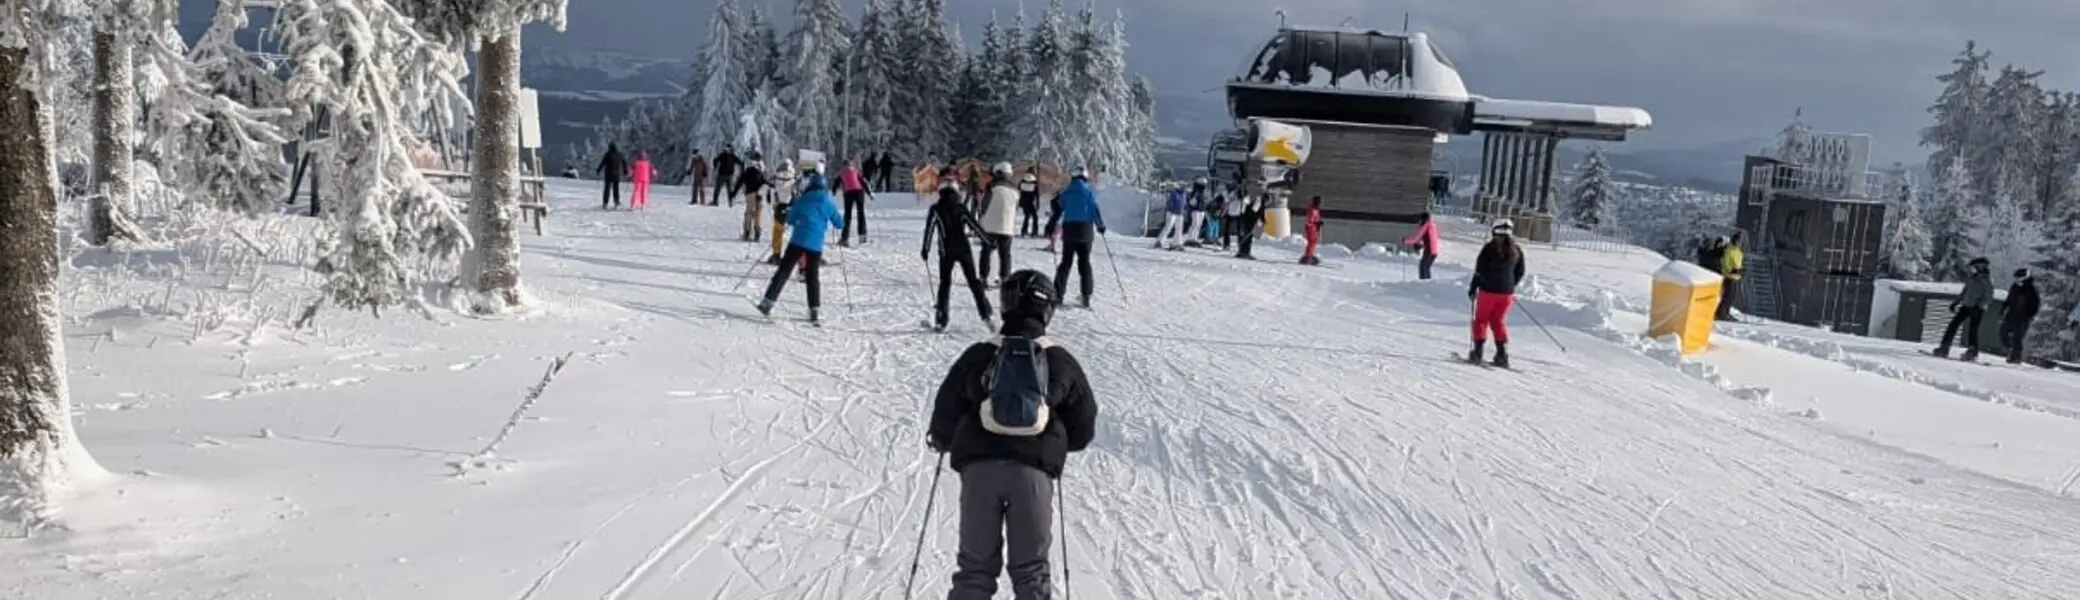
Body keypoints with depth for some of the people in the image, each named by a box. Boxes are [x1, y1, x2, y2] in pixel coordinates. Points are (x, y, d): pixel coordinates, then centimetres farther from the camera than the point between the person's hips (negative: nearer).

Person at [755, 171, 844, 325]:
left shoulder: (803, 199, 3)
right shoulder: (829, 202, 4)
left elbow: (790, 220, 6)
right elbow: (839, 224, 10)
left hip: (798, 240, -1)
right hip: (816, 245, 1)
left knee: (784, 270, 5)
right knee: (812, 276, 11)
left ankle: (768, 302, -1)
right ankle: (814, 312, 5)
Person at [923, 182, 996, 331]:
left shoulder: (935, 209, 0)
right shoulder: (961, 208, 3)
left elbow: (929, 229, -4)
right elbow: (974, 225, 4)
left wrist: (925, 249, 1)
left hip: (946, 252, -1)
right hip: (964, 250, 1)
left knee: (945, 283, 7)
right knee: (973, 281, 10)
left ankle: (941, 320, -2)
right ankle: (986, 313, 5)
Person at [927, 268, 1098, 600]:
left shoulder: (978, 355, 5)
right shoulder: (1062, 361, 6)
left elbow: (946, 408, 10)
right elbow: (1084, 426, 12)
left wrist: (941, 441, 32)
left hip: (979, 465, 1)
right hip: (1035, 469, 0)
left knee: (975, 565, 11)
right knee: (1031, 570, 11)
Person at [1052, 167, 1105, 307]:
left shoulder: (1065, 192, 5)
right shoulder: (1089, 192, -2)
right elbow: (1095, 210, -6)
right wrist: (1101, 226, 7)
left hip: (1068, 229, 2)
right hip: (1085, 230, -2)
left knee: (1066, 261, 8)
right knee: (1084, 262, 5)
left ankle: (1058, 293, 0)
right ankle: (1086, 296, 1)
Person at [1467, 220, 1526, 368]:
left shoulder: (1489, 248, -10)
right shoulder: (1516, 251, 3)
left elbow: (1479, 271, -10)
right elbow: (1520, 273, 10)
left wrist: (1473, 288, -1)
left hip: (1488, 290, -4)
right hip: (1507, 293, 4)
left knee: (1481, 320, 9)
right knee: (1499, 321, 16)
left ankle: (1478, 351, 4)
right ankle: (1502, 354, 8)